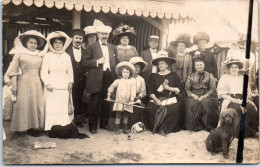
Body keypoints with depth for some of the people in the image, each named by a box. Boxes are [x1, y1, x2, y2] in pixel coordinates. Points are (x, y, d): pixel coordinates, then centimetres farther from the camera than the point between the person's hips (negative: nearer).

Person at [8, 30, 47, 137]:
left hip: (37, 83, 3)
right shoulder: (19, 53, 3)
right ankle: (21, 129, 7)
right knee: (23, 105, -2)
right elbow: (13, 70, 1)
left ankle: (35, 127, 11)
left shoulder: (40, 55, 11)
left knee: (37, 105, 2)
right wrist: (13, 85, -5)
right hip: (24, 83, -3)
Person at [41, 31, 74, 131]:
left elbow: (70, 71, 16)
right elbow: (43, 72, 0)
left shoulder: (66, 56, 13)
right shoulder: (48, 56, 5)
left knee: (63, 107, 0)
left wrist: (70, 82, 4)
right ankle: (50, 128, 0)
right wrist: (47, 83, -10)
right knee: (51, 107, -5)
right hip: (52, 86, -2)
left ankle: (62, 127, 4)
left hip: (64, 86, 3)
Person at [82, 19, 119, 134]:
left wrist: (115, 76, 6)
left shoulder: (113, 48, 17)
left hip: (109, 78, 4)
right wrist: (97, 62, -16)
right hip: (96, 80, -4)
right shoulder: (91, 47, 2)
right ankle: (93, 126, 12)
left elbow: (116, 63, 18)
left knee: (106, 103, 10)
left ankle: (104, 123, 24)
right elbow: (84, 63, -5)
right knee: (95, 104, 1)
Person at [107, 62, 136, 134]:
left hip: (127, 102, 1)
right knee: (118, 115, -1)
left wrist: (131, 100, -13)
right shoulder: (118, 81, 3)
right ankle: (116, 129, 5)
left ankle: (125, 129, 20)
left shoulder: (132, 81, 0)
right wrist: (108, 96, 13)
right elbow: (111, 87, 14)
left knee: (126, 115, 10)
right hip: (119, 101, -1)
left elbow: (133, 91, -5)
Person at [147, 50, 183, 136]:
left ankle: (165, 129, -18)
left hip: (170, 99, -2)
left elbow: (180, 89, 4)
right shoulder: (155, 76, 15)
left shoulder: (173, 75, 11)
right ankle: (156, 128, -9)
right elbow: (150, 91, 5)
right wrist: (156, 100, -12)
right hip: (157, 99, 2)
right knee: (151, 108, -27)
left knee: (174, 108, -32)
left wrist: (169, 88, -8)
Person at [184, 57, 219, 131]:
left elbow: (213, 89, 3)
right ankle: (194, 126, -21)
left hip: (206, 96, -1)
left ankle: (208, 126, -19)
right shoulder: (191, 76, 18)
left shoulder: (209, 75, 13)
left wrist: (204, 96, -13)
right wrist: (193, 95, -10)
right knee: (191, 103, -32)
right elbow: (187, 89, 11)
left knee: (207, 103, -35)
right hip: (194, 96, 1)